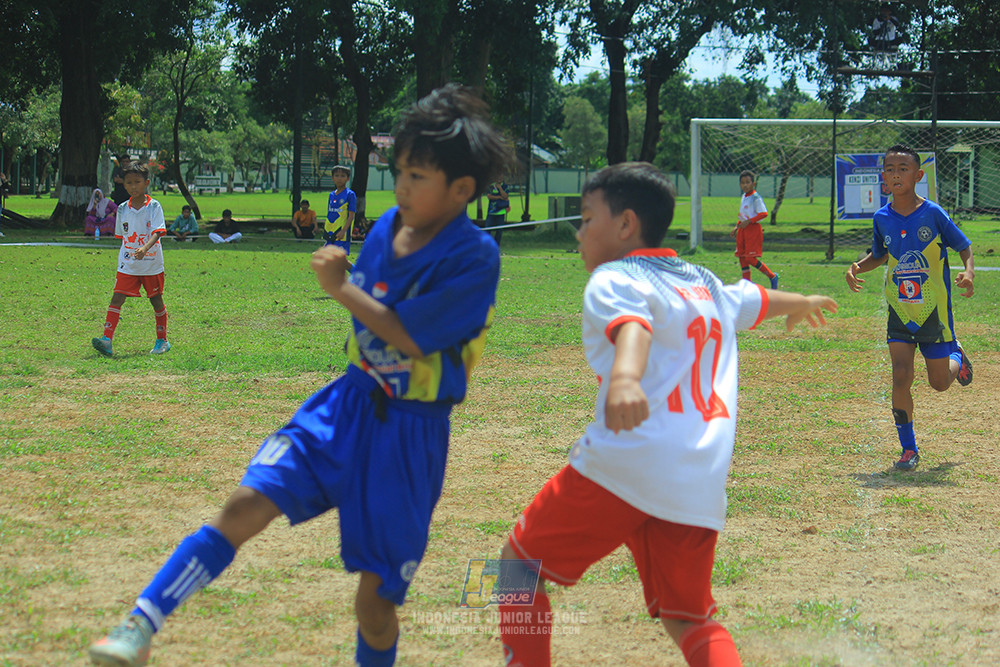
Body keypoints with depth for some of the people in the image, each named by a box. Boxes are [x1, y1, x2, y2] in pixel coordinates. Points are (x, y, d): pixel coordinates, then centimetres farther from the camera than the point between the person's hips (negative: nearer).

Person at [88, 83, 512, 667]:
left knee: (376, 603, 0)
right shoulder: (387, 228, 4)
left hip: (411, 432, -4)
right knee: (247, 505, -14)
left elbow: (411, 337, -22)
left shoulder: (475, 256, -16)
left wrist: (341, 287, -15)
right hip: (348, 402, 5)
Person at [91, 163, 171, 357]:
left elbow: (157, 232, -18)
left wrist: (145, 248, -35)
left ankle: (162, 340, 25)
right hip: (127, 265, 3)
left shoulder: (154, 207, -7)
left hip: (151, 264, -3)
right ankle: (107, 338, -18)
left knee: (156, 300, 10)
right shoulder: (123, 209, 5)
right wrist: (126, 255, 14)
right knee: (117, 297, -10)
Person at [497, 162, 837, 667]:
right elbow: (759, 300, 45)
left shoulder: (612, 279, 3)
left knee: (520, 564, 11)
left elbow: (632, 325, -20)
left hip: (626, 461, -6)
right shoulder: (706, 284, 24)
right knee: (689, 621, 13)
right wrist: (801, 303, 67)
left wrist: (625, 377, -42)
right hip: (701, 486, 6)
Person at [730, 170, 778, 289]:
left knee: (750, 259, -11)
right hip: (743, 229, 9)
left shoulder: (756, 197, -12)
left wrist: (748, 221, -21)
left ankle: (772, 276, 4)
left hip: (753, 229, -9)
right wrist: (737, 227, 20)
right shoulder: (744, 197, 15)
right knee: (742, 257, 6)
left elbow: (763, 214, -19)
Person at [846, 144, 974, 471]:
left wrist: (968, 272, -24)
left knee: (939, 382, 6)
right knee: (901, 377, -9)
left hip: (934, 312, -2)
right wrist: (857, 268, -3)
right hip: (899, 312, 2)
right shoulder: (882, 218, -1)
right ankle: (909, 449, 3)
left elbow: (964, 247, -3)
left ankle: (956, 355, 43)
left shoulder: (933, 213, -13)